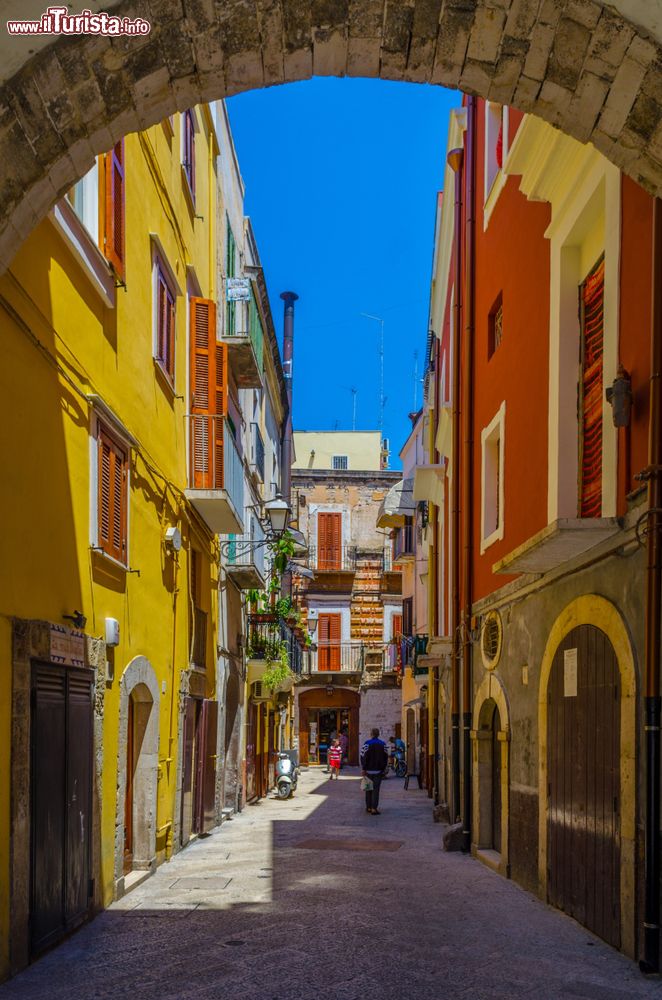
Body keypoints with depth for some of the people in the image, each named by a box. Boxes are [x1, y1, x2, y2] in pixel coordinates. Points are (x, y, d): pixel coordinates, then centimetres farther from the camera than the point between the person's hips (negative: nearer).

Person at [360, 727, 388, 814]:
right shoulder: (383, 744, 2)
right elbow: (386, 758, 6)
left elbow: (363, 757, -9)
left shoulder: (367, 744, -6)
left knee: (368, 789, 12)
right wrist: (383, 769, 14)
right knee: (376, 789, -1)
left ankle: (368, 807, 16)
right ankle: (374, 808, -8)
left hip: (368, 770, -1)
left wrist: (363, 769, -4)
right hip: (378, 771, 1)